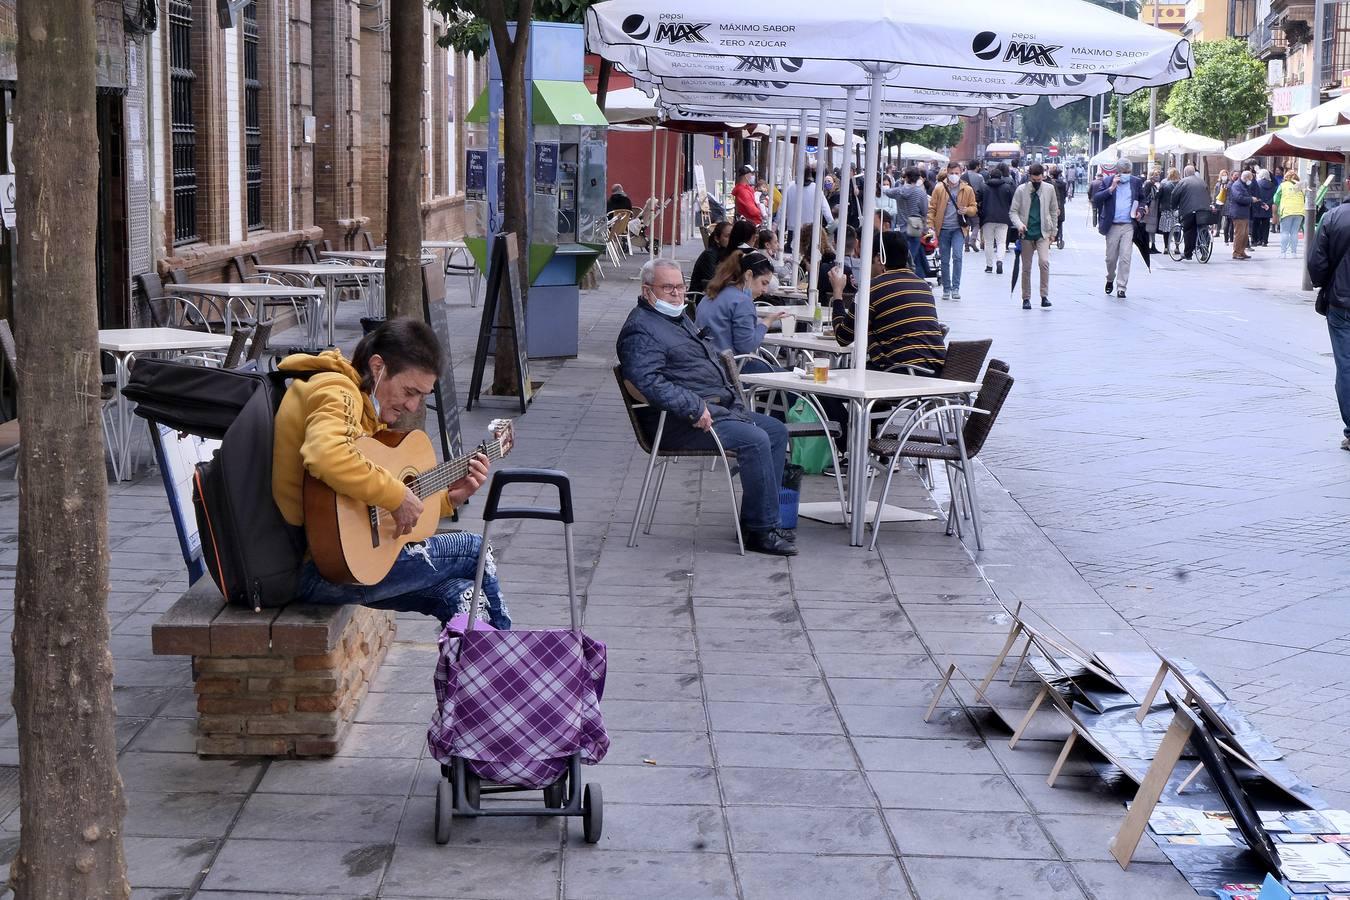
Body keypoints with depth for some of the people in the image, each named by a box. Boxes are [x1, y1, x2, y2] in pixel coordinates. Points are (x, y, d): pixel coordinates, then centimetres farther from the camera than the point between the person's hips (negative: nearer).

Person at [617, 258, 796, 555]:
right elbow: (649, 382, -26)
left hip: (721, 406, 11)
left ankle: (758, 519, 6)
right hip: (681, 423, -11)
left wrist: (730, 394, 19)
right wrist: (694, 408, -30)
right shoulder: (641, 330, -12)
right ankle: (760, 531, -17)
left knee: (776, 430, 7)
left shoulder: (679, 318, 21)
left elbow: (710, 359, 34)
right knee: (755, 439, -25)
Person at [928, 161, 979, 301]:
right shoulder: (939, 189, 2)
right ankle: (946, 289, 18)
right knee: (945, 260, 7)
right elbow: (932, 208, 4)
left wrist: (966, 210, -11)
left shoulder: (968, 190, 4)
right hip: (943, 229, 1)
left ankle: (955, 288, -12)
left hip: (958, 228, -1)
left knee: (957, 256, -17)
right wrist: (931, 225, -6)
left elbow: (974, 208, 11)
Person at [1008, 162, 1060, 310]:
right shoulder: (1021, 190, -2)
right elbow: (1013, 211, -1)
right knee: (1026, 267, 6)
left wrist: (1053, 232, 10)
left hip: (1043, 233, 0)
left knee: (1044, 262, -19)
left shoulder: (1049, 189, 2)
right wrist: (1019, 224, -19)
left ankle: (1044, 296, -12)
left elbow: (1054, 211, 11)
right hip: (1026, 234, 0)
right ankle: (1026, 298, 17)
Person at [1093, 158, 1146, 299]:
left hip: (1129, 225, 0)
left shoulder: (1136, 182, 7)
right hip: (1112, 226, 0)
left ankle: (1121, 287, -4)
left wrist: (1140, 210, 2)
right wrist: (1111, 188, -15)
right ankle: (1110, 280, 35)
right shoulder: (1108, 182, 2)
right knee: (1111, 258, 9)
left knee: (1125, 258, -9)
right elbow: (1095, 199, -7)